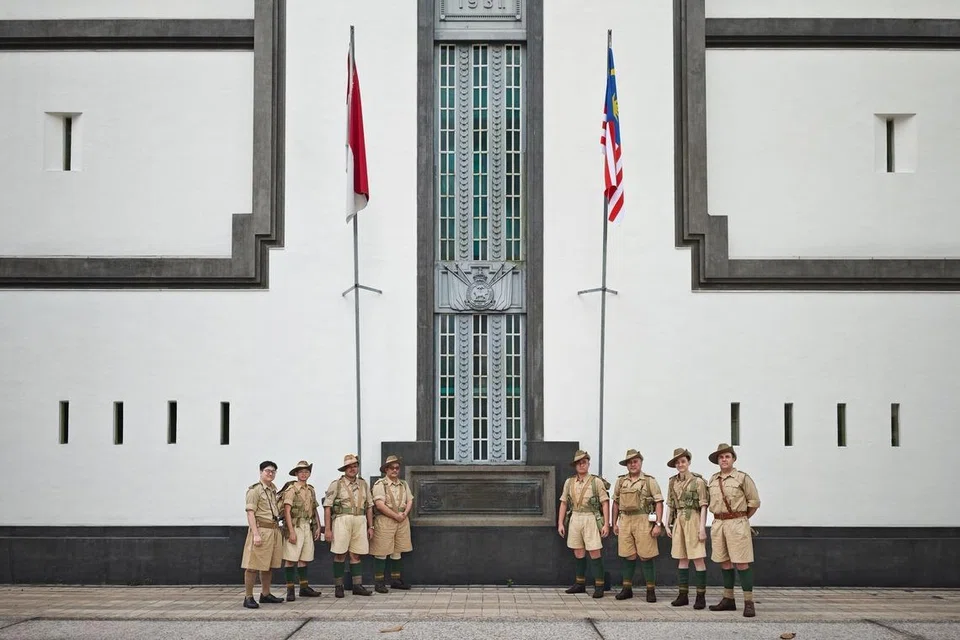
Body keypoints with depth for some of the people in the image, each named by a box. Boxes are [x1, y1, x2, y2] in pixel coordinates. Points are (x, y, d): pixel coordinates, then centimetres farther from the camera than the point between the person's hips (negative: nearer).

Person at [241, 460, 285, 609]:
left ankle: (265, 594, 23)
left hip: (274, 530, 8)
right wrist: (255, 534, -20)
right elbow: (250, 513, -13)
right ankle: (248, 597, -3)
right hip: (261, 529, -8)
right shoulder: (255, 490, -7)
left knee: (268, 565, 14)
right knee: (252, 566, -5)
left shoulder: (274, 490, 16)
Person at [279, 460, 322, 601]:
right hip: (295, 525, -7)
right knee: (291, 559, -5)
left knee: (304, 558, 12)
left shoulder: (311, 490, 14)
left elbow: (315, 510, 20)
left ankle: (304, 587, 18)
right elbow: (287, 511, -13)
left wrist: (318, 527, 12)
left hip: (307, 526, 7)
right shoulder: (291, 489, -7)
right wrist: (291, 531, -18)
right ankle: (290, 590, -2)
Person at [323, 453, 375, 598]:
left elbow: (369, 507, 18)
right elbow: (327, 507, -4)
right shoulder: (336, 484, -1)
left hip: (360, 521, 4)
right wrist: (328, 529, -9)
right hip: (342, 520, -4)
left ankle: (357, 586, 10)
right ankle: (338, 586, 6)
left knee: (356, 555, 6)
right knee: (340, 555, -2)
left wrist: (370, 526, 13)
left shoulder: (363, 484, 14)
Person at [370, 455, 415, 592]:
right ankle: (379, 583, -1)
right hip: (384, 520, -6)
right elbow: (379, 504, -15)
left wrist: (405, 513, -7)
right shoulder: (380, 484, -6)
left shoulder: (404, 484, 16)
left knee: (397, 552, 11)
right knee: (381, 553, -4)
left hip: (402, 520, 6)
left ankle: (396, 580, 18)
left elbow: (410, 501, 13)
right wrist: (396, 516, -14)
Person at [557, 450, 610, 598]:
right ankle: (580, 584, 20)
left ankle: (599, 586, -1)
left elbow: (605, 503, -5)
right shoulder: (569, 482, 9)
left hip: (590, 519, -4)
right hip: (575, 518, 4)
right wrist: (560, 523, 6)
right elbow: (563, 503, 12)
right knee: (578, 553, 10)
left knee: (594, 553, -6)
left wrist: (606, 524, -11)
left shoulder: (597, 482, -3)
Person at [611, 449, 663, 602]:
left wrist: (658, 524, -11)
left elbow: (659, 502, -4)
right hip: (625, 520, 4)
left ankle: (651, 590, 5)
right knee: (627, 556, 7)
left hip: (643, 521, -3)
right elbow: (616, 503, 17)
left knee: (646, 557, -2)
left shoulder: (649, 481, 0)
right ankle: (627, 588, 16)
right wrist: (614, 523, 14)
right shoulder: (620, 481, 11)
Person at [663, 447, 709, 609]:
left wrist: (702, 527, -12)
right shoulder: (673, 481, 10)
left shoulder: (698, 480, -6)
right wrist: (668, 524, 12)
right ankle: (683, 595, 11)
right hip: (679, 521, 5)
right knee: (682, 559, 7)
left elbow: (703, 506, -7)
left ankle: (701, 596, -2)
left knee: (698, 558, -5)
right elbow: (670, 505, 15)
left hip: (693, 521, -5)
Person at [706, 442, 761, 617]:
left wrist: (742, 518, 7)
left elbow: (754, 502, 0)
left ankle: (749, 602, -7)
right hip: (718, 523, 5)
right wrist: (719, 518, 12)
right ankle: (728, 599, 18)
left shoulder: (742, 478, -3)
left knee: (742, 563, -8)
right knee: (724, 562, 10)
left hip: (737, 523, -5)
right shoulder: (712, 480, 11)